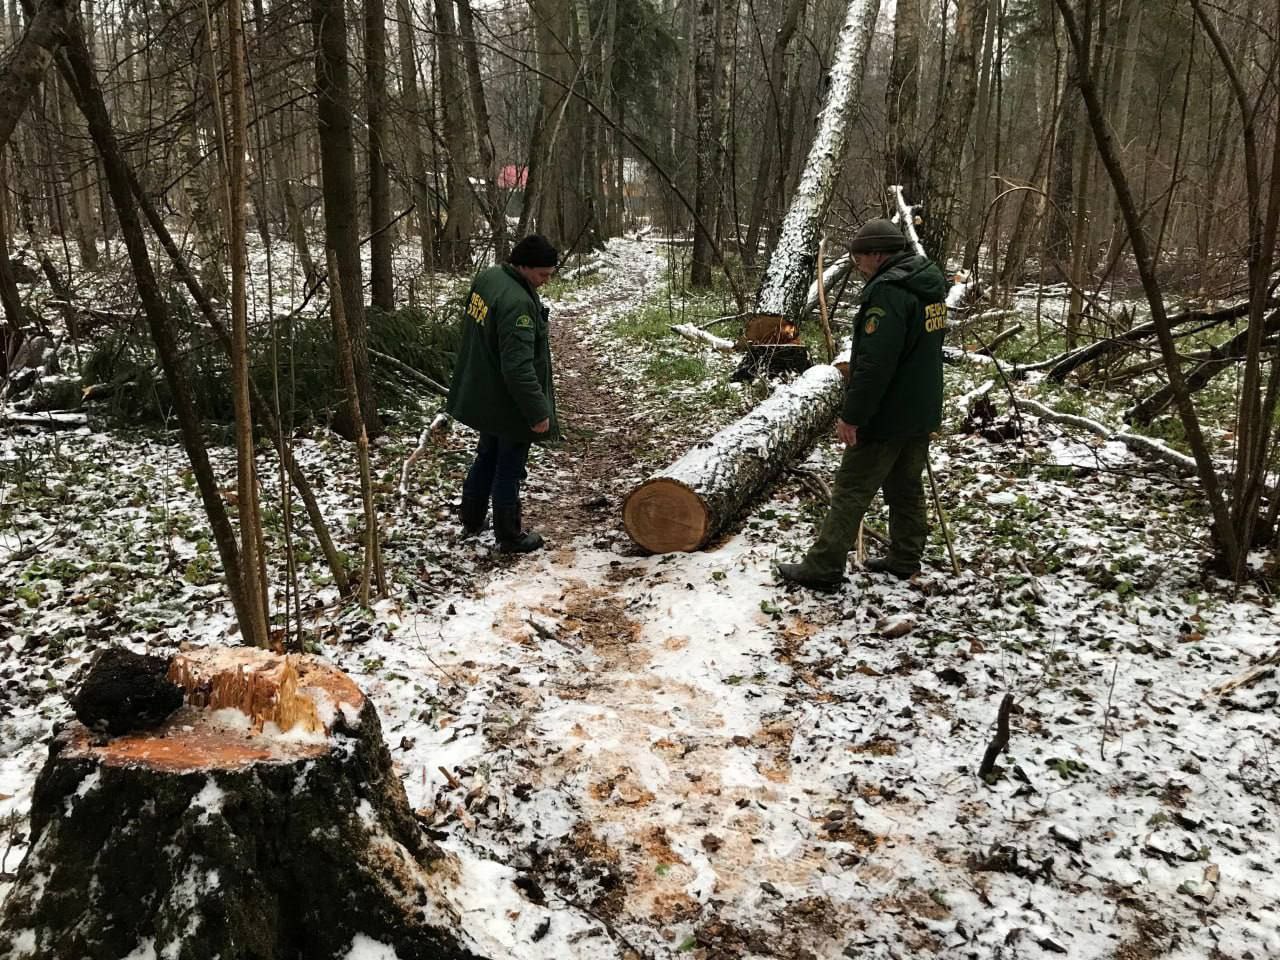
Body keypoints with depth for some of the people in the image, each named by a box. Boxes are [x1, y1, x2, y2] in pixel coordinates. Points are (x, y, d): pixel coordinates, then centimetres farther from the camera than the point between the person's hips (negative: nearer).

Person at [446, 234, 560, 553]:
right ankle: (510, 537, 20)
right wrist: (538, 411, -24)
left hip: (482, 396, 9)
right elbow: (518, 367, -32)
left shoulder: (487, 277, 0)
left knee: (486, 457, 25)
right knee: (509, 469, 6)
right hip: (509, 403, -9)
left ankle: (471, 518, 40)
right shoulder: (517, 303, -30)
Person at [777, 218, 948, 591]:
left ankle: (822, 568, 2)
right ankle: (905, 559, 27)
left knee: (850, 491, -3)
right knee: (906, 487, 18)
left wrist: (852, 416, -23)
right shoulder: (930, 284, 10)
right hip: (922, 412, 9)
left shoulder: (889, 290, -21)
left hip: (886, 416, -9)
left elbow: (874, 362, -27)